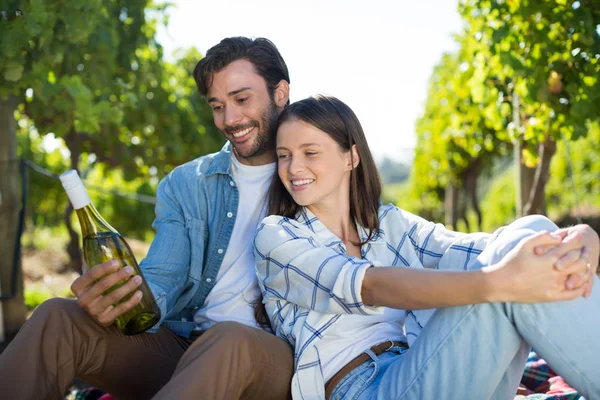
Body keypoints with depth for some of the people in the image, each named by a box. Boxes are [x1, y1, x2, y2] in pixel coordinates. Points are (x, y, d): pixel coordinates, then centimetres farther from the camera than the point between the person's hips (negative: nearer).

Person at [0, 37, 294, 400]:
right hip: (180, 342, 3)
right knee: (58, 318, -18)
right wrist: (120, 300, -24)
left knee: (230, 340, -39)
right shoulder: (185, 186, 11)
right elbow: (161, 282, 0)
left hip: (276, 353, -3)